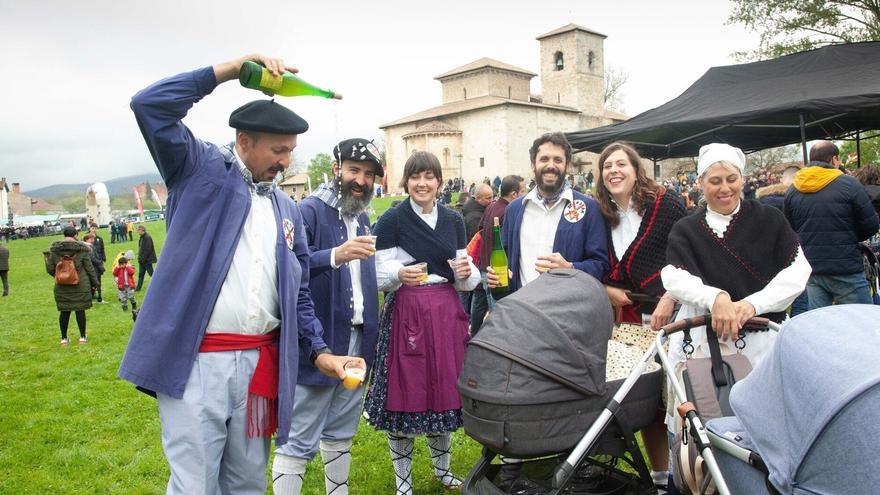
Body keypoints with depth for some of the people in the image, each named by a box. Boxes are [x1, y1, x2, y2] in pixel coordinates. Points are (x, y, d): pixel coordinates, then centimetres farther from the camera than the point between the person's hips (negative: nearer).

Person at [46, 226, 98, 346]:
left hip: (61, 286, 2)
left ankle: (64, 339, 17)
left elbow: (50, 269, 2)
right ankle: (82, 337, 13)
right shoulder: (81, 249, -9)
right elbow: (89, 268, -4)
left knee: (64, 311, 10)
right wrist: (94, 282, 8)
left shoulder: (54, 249, -1)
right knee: (80, 310, 6)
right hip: (80, 286, -2)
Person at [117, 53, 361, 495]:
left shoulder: (288, 210, 14)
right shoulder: (201, 169, 1)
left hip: (260, 362, 5)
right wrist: (232, 69, -12)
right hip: (196, 361, -5)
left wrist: (320, 352, 7)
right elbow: (149, 105, -13)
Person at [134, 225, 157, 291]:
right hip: (142, 260, 9)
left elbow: (148, 250, -21)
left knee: (151, 273, 0)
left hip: (147, 260, -9)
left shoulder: (147, 238, -17)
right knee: (141, 274, 11)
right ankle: (138, 288, 15)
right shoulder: (141, 238, 11)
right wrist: (139, 258, 10)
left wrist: (142, 258, -19)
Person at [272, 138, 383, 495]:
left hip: (356, 345, 8)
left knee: (341, 435, 19)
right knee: (299, 443, -1)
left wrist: (372, 331, 16)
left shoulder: (361, 218, 15)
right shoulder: (310, 211, -10)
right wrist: (336, 255, -38)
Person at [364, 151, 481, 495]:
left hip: (447, 313, 5)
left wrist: (466, 271, -9)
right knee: (406, 392, 1)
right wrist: (400, 274, -27)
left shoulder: (453, 220, 10)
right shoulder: (391, 220, -4)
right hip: (406, 313, -4)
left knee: (445, 390, 12)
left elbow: (464, 279, 14)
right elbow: (380, 276, -6)